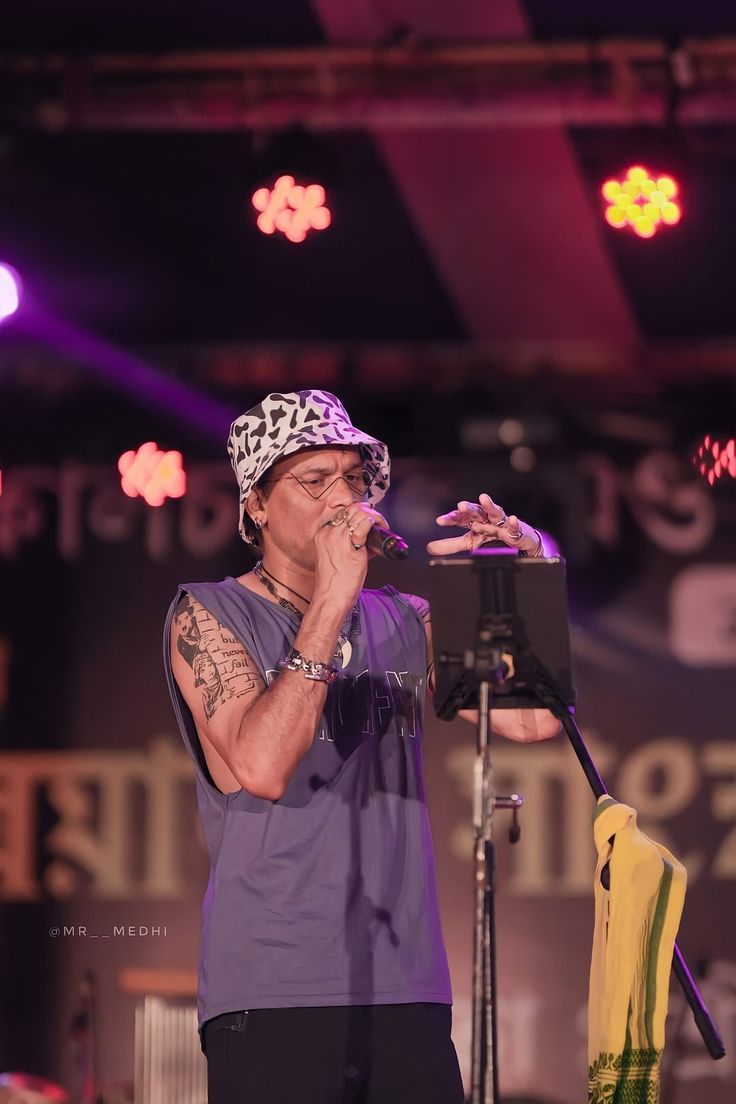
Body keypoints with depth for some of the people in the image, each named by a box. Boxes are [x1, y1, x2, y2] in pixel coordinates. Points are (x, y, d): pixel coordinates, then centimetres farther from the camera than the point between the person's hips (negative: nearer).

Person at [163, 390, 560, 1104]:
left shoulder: (403, 620, 15)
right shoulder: (207, 616, 1)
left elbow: (533, 720, 7)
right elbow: (261, 766, -16)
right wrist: (331, 602, -16)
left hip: (407, 992, 4)